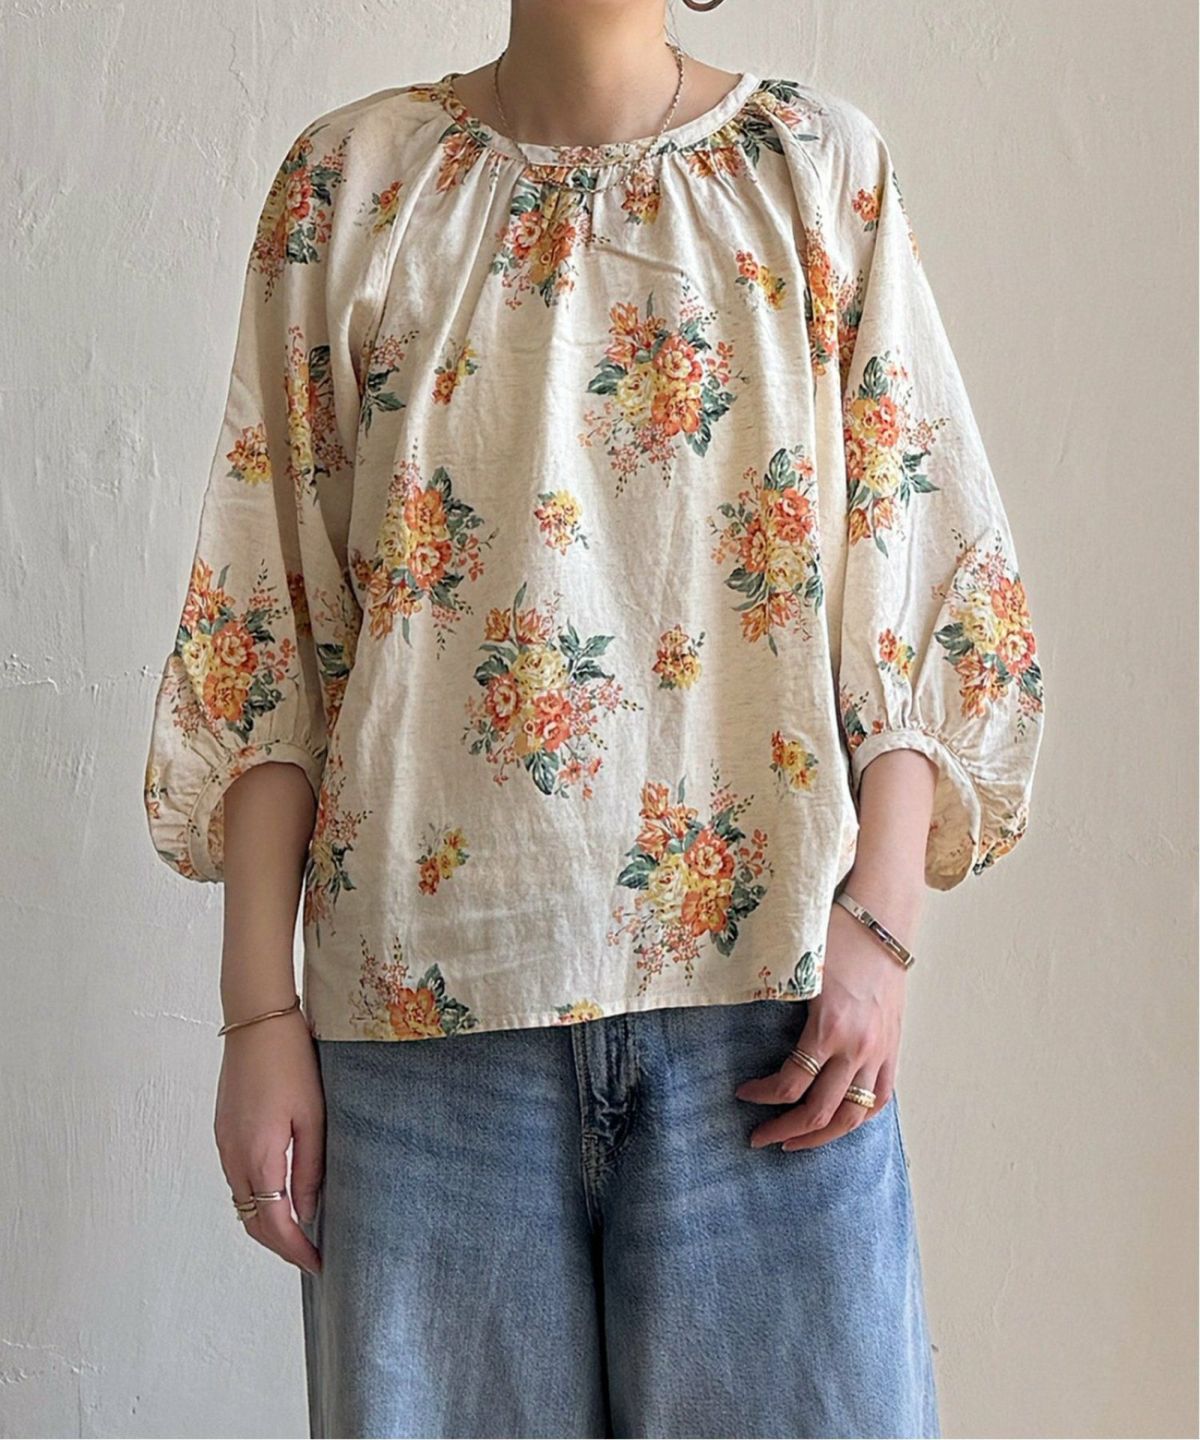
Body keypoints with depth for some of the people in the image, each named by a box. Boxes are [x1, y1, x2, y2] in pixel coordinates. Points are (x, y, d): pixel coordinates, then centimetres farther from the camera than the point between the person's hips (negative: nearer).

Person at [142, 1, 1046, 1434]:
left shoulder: (821, 168, 7)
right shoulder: (348, 181, 7)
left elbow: (928, 582, 3)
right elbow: (269, 628, 4)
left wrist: (879, 930, -9)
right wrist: (258, 1010, -1)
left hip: (759, 978, 0)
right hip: (432, 983, 1)